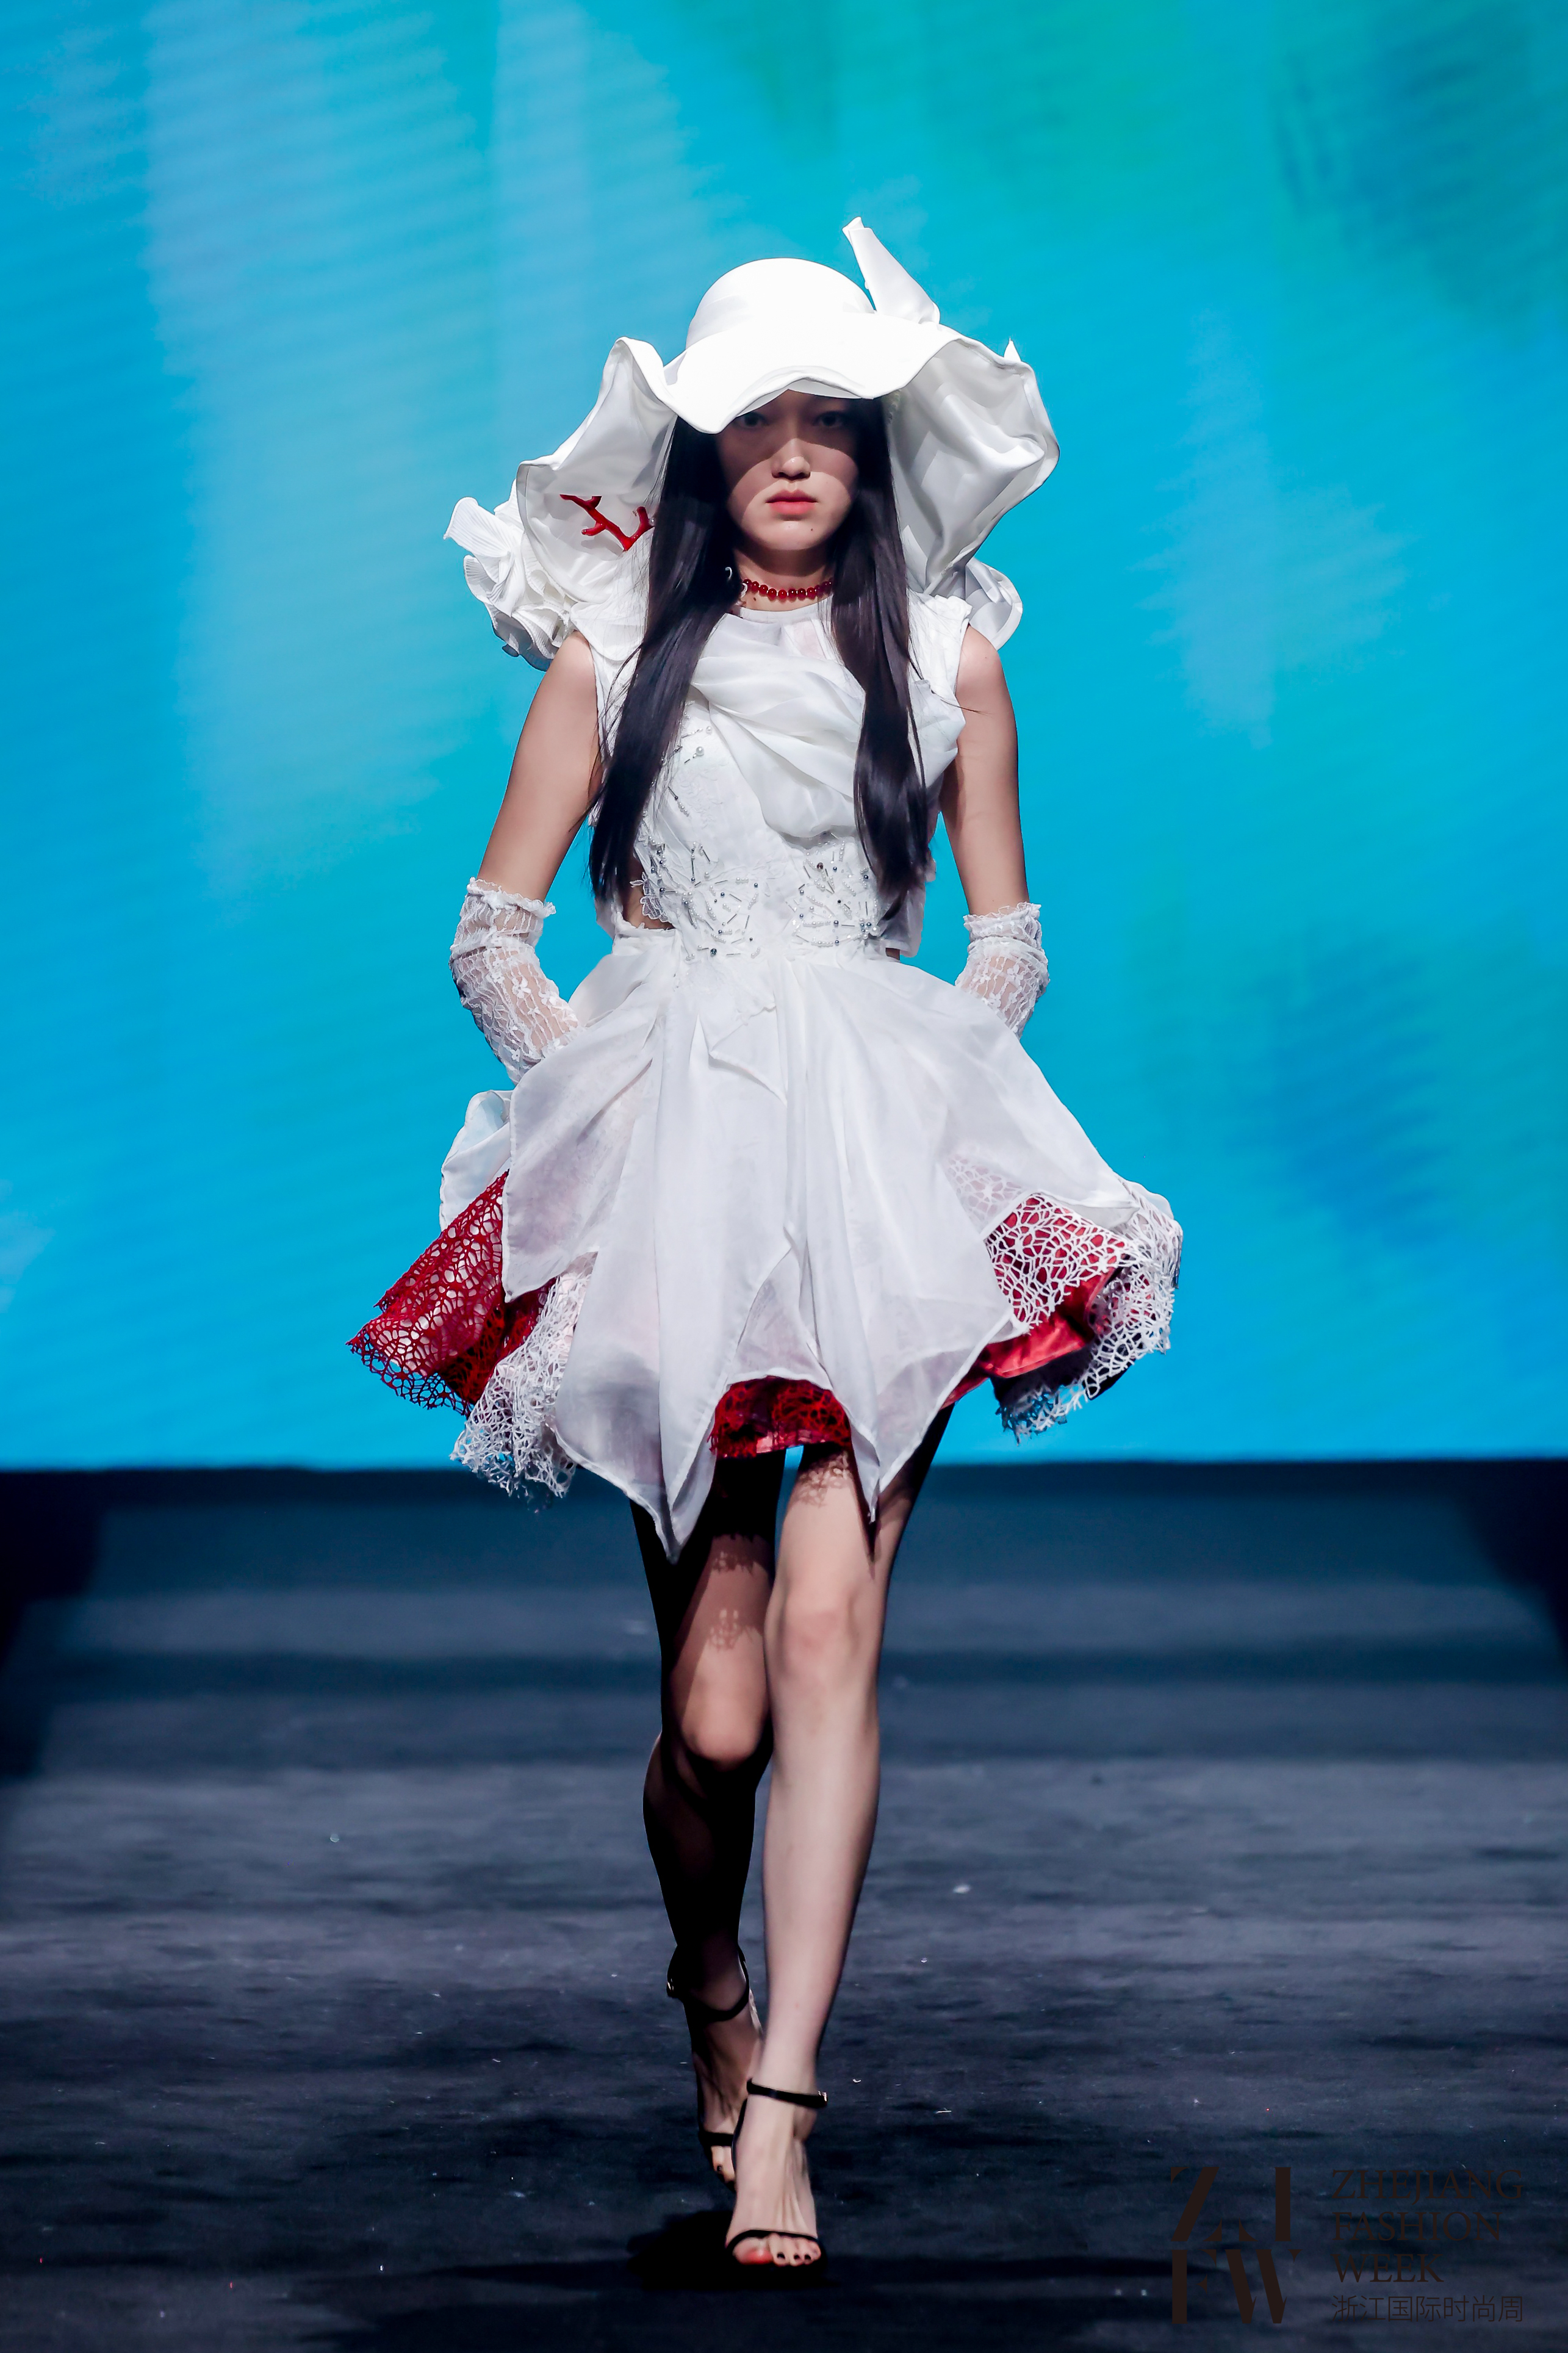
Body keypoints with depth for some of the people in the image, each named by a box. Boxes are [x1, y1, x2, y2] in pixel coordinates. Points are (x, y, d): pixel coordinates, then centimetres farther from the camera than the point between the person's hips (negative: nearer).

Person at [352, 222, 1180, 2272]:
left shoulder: (947, 652, 11)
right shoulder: (615, 640, 9)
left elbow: (1010, 935, 18)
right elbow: (493, 927, 11)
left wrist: (944, 1064, 2)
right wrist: (582, 1077, -3)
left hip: (892, 1168, 0)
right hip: (670, 1160, 0)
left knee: (826, 1622, -17)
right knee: (716, 1694, -3)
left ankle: (776, 2108, -16)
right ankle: (708, 1975, 29)